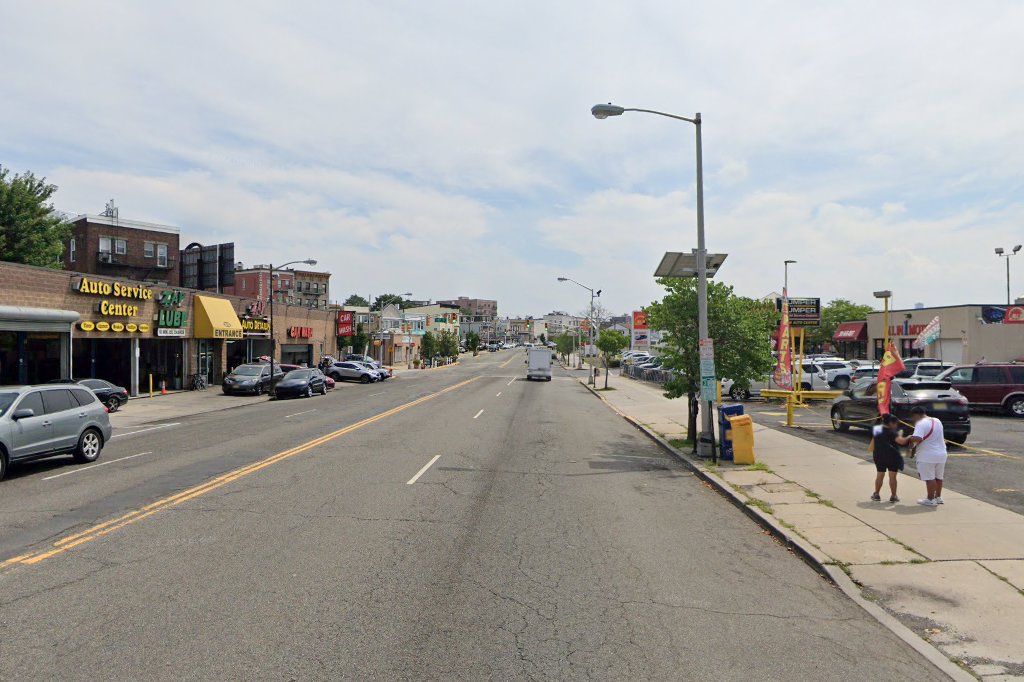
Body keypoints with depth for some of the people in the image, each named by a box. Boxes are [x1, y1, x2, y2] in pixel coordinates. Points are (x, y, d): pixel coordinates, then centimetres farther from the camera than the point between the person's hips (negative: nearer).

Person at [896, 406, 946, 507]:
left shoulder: (921, 424, -17)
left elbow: (917, 438, -31)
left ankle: (931, 499, 5)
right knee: (938, 477, 18)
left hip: (927, 456, -9)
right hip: (941, 454, 9)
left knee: (929, 478, -1)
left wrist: (908, 439, -10)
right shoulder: (937, 421, 12)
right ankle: (938, 497, 27)